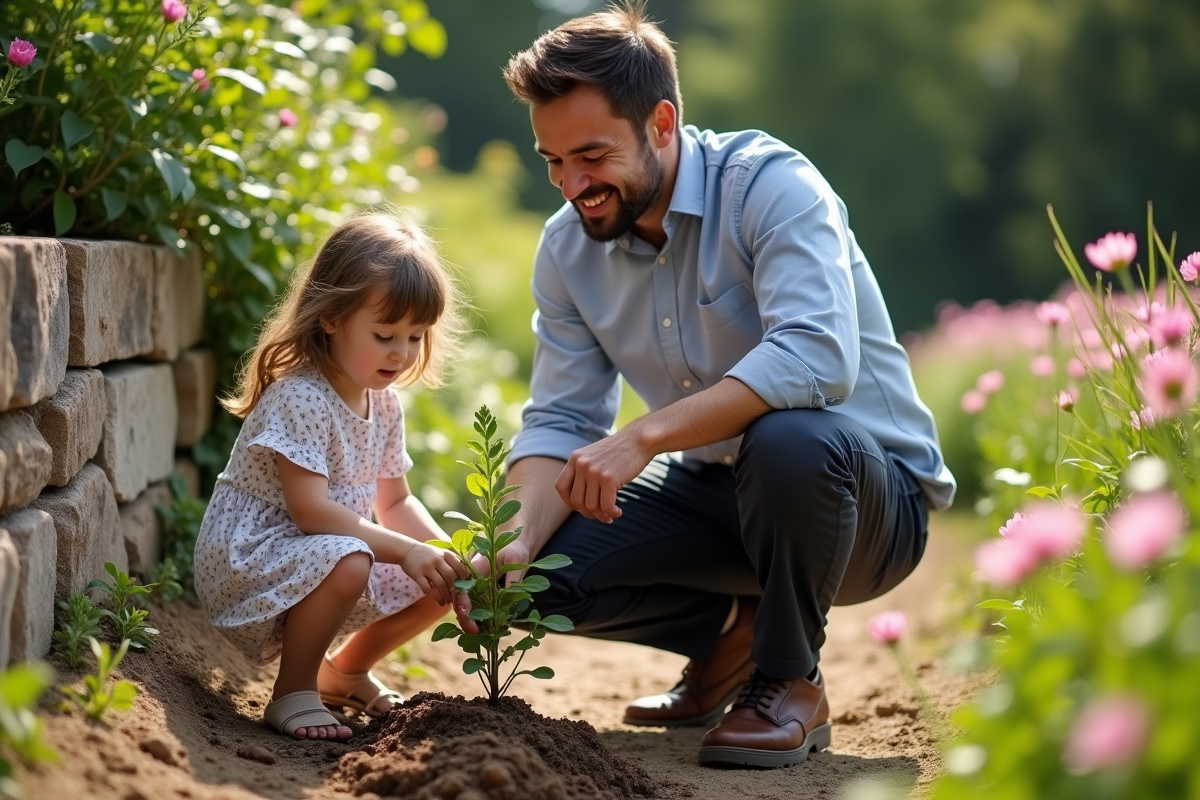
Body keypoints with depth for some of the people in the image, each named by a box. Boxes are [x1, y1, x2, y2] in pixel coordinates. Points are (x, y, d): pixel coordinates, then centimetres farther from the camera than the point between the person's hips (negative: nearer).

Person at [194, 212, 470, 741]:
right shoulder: (299, 399, -22)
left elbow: (395, 504, 11)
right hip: (246, 564, -9)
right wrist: (407, 551, -32)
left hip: (326, 557, 9)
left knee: (438, 582, 2)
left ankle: (346, 669, 23)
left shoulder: (384, 405, 5)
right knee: (347, 562, -37)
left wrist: (446, 553, -7)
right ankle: (293, 693, -16)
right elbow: (312, 512, -29)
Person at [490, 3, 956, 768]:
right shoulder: (568, 248, -2)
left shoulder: (772, 187, -22)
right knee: (546, 562, -15)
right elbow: (560, 421, -2)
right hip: (716, 490, 6)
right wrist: (517, 542, -21)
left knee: (787, 437, -39)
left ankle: (791, 684, -12)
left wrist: (644, 436, -42)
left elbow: (818, 356, -37)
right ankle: (734, 634, 12)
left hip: (874, 493, -6)